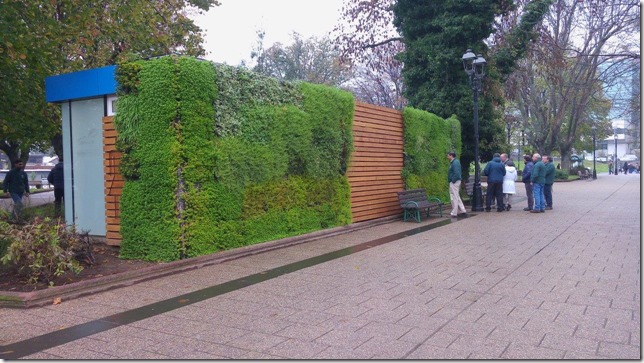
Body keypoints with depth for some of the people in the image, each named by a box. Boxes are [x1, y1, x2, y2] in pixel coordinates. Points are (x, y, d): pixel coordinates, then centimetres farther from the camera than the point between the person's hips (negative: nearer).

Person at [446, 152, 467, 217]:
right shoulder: (454, 162, 15)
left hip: (454, 182, -11)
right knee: (457, 197, 17)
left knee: (454, 197, -4)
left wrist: (453, 181, -19)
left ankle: (454, 213, 1)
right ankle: (463, 210, 21)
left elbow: (456, 173, -26)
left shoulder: (455, 163, -17)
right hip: (454, 182, 11)